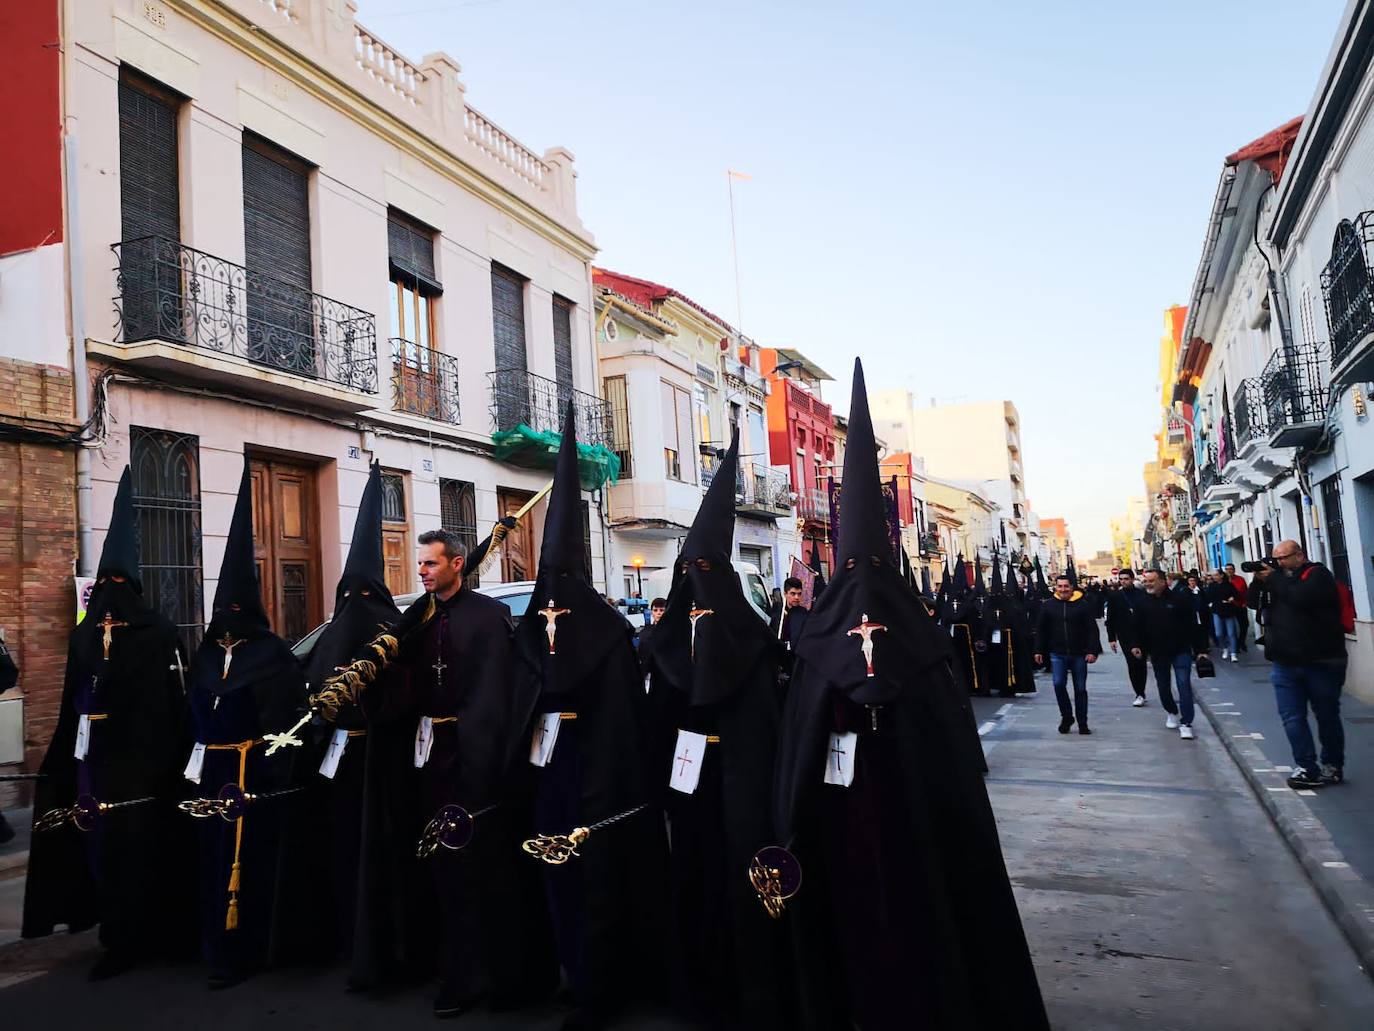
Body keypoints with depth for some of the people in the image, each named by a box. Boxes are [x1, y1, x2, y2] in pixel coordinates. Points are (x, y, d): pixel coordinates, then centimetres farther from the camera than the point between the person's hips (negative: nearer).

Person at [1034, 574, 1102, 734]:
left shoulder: (1083, 604, -1)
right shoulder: (1049, 605, 3)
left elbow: (1092, 630, -2)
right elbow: (1041, 630, 8)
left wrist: (1092, 651, -10)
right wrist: (1039, 650, 4)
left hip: (1079, 654, -1)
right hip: (1057, 654, 1)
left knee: (1080, 688, 7)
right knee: (1058, 684, -12)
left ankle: (1082, 723, 19)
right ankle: (1066, 717, 9)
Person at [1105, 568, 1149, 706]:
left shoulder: (1142, 594, 3)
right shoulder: (1115, 597, 3)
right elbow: (1110, 619, 4)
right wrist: (1112, 638, -1)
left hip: (1142, 635, 1)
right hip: (1125, 637, -1)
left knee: (1142, 663, 8)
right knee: (1132, 664, -7)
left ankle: (1140, 693, 19)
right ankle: (1139, 694, -1)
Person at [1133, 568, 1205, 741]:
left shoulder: (1179, 599, -9)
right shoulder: (1143, 602, 1)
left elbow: (1193, 625, -6)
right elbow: (1139, 627, 6)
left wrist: (1199, 649, -7)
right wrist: (1137, 645, -7)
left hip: (1181, 650, -4)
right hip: (1157, 652, 4)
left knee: (1184, 685, -9)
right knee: (1163, 686, 14)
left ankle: (1186, 723, -6)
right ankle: (1172, 713, 39)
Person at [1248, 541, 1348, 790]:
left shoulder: (1317, 574, -5)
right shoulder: (1277, 578, 14)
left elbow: (1302, 597, -24)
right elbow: (1253, 603, 11)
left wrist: (1274, 579, -14)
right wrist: (1258, 581, -5)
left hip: (1321, 662, -5)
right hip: (1285, 663, 5)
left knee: (1327, 716, 8)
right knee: (1292, 718, -2)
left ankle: (1333, 767, 22)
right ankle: (1306, 768, 1)